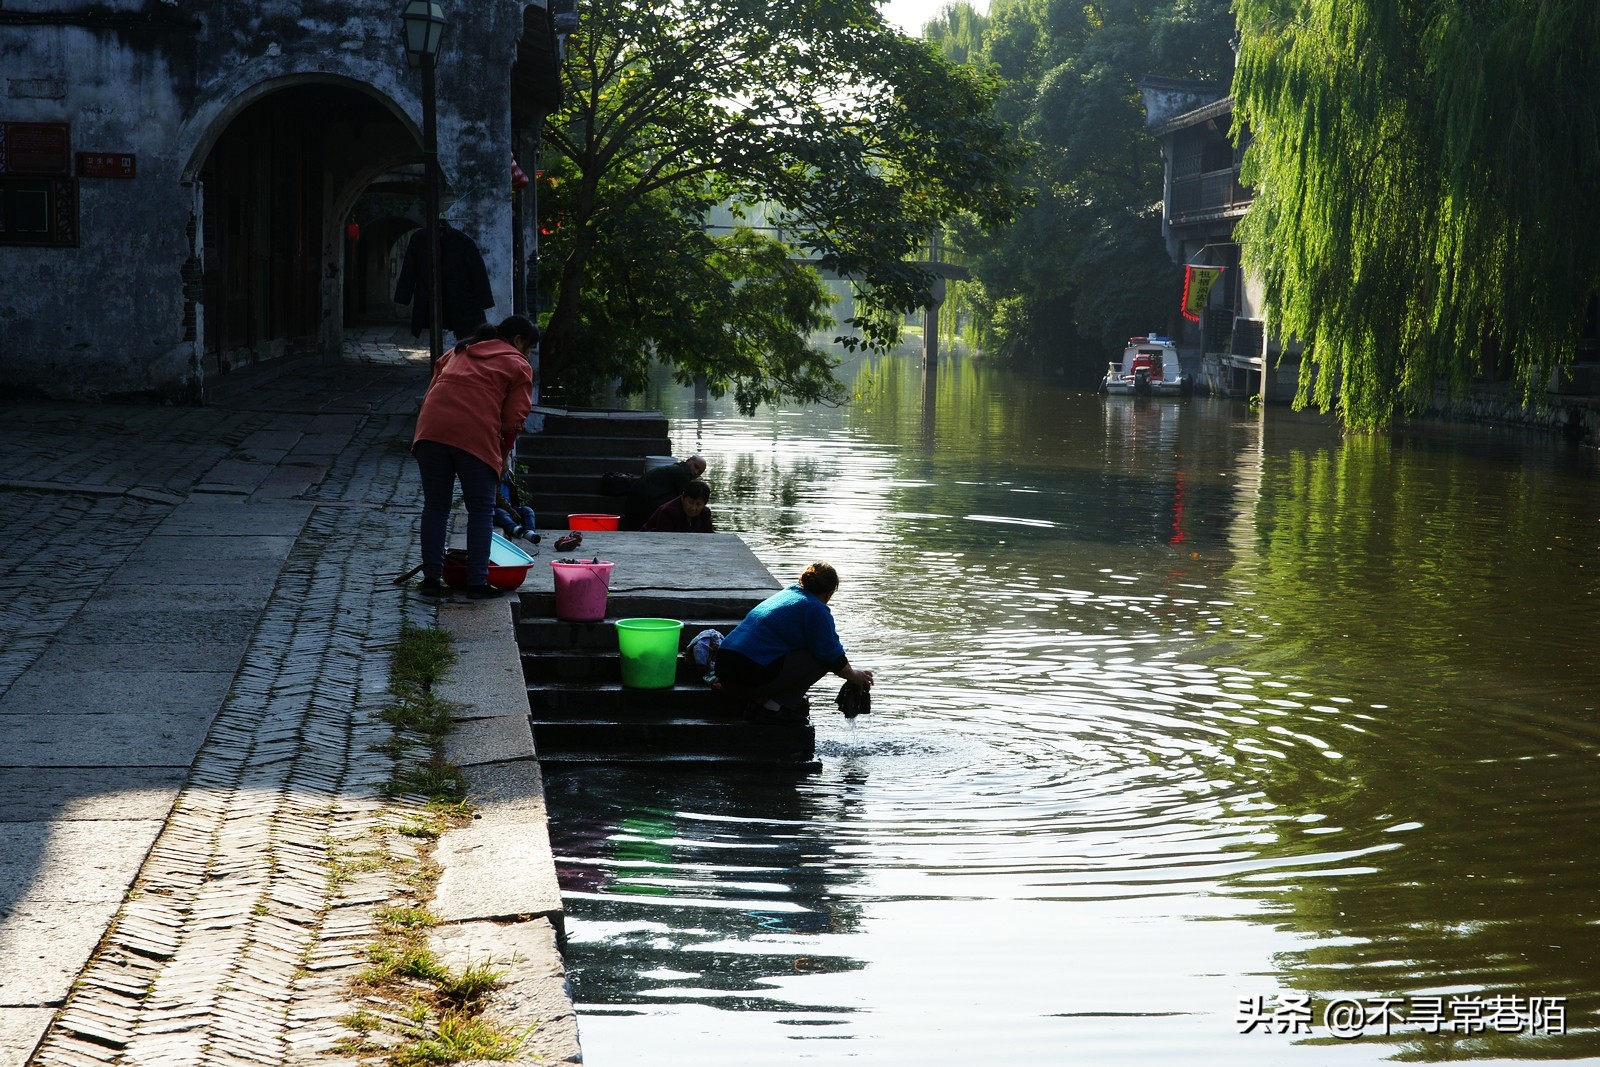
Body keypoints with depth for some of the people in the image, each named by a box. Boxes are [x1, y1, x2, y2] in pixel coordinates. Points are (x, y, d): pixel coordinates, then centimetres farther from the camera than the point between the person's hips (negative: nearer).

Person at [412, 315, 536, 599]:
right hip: (477, 436, -4)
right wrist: (504, 455, 19)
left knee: (435, 507, 13)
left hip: (431, 429, 4)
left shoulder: (457, 352, 30)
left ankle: (431, 578, 14)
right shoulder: (519, 365, 14)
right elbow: (514, 418, 4)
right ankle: (478, 583, 4)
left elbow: (430, 393, 24)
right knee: (481, 512, 6)